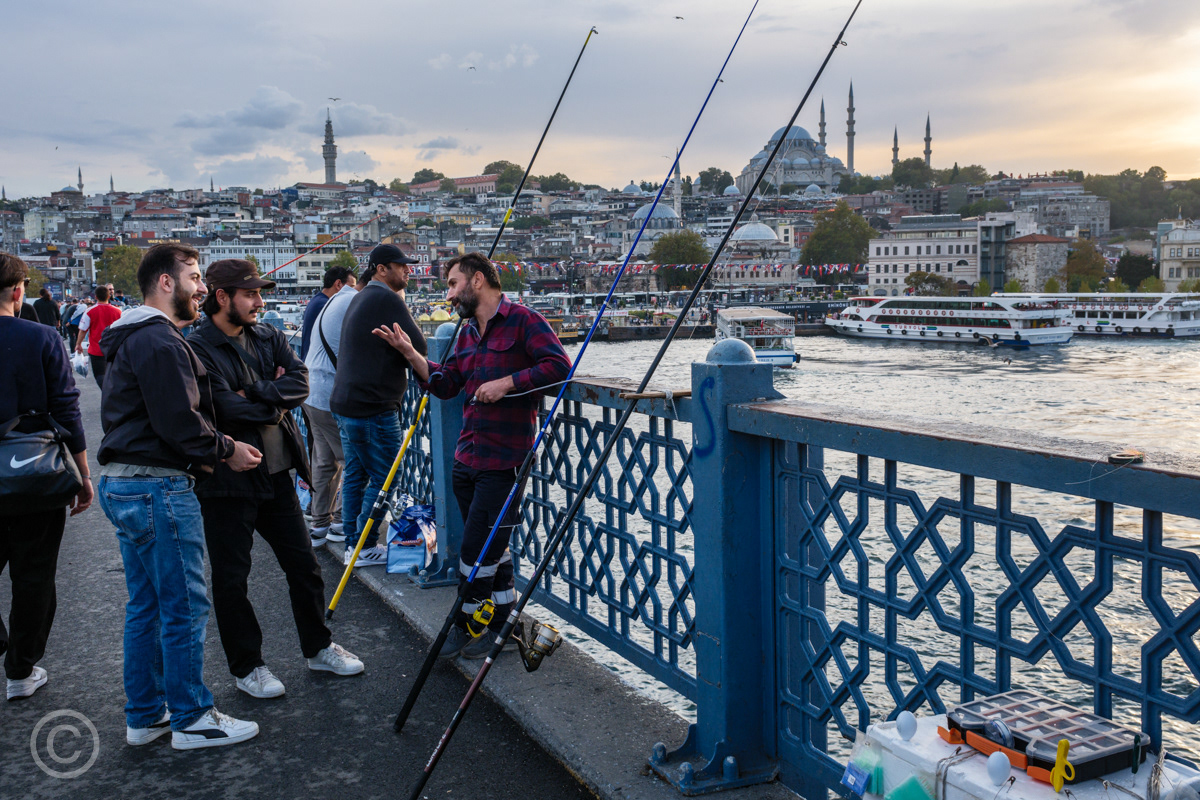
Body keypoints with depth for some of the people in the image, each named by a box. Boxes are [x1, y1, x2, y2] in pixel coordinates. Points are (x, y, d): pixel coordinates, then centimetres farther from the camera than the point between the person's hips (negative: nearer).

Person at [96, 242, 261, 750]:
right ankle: (191, 720, 9)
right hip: (158, 489, -11)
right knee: (184, 608, -1)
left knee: (145, 606, 17)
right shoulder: (160, 342, -16)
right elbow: (180, 420, -22)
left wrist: (195, 454, 9)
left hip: (121, 483, 11)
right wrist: (225, 450, -7)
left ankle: (144, 716, 26)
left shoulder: (128, 340, 18)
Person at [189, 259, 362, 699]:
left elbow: (300, 382, -5)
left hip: (276, 473, 6)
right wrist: (275, 405, -8)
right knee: (231, 579, 6)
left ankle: (319, 647, 32)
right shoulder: (196, 349, -13)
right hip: (228, 480, -6)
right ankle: (246, 666, 23)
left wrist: (255, 391, -18)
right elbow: (226, 408, -22)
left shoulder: (269, 337, 8)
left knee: (303, 564, 15)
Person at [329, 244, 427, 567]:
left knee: (355, 474, 15)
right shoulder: (387, 300, -14)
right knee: (383, 478, -1)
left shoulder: (360, 299, 18)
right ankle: (366, 547, 4)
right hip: (373, 407, -10)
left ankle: (352, 543, 21)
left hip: (346, 403, 10)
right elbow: (418, 348, -17)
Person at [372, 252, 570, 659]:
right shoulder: (467, 333, 17)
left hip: (504, 460, -8)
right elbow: (444, 384, 16)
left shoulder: (523, 320, -8)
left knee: (477, 546, -2)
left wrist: (507, 383, -19)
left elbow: (559, 365, -17)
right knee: (491, 545, 14)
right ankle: (504, 623, 26)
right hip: (466, 457, 8)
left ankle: (465, 624, 15)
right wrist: (410, 353, 6)